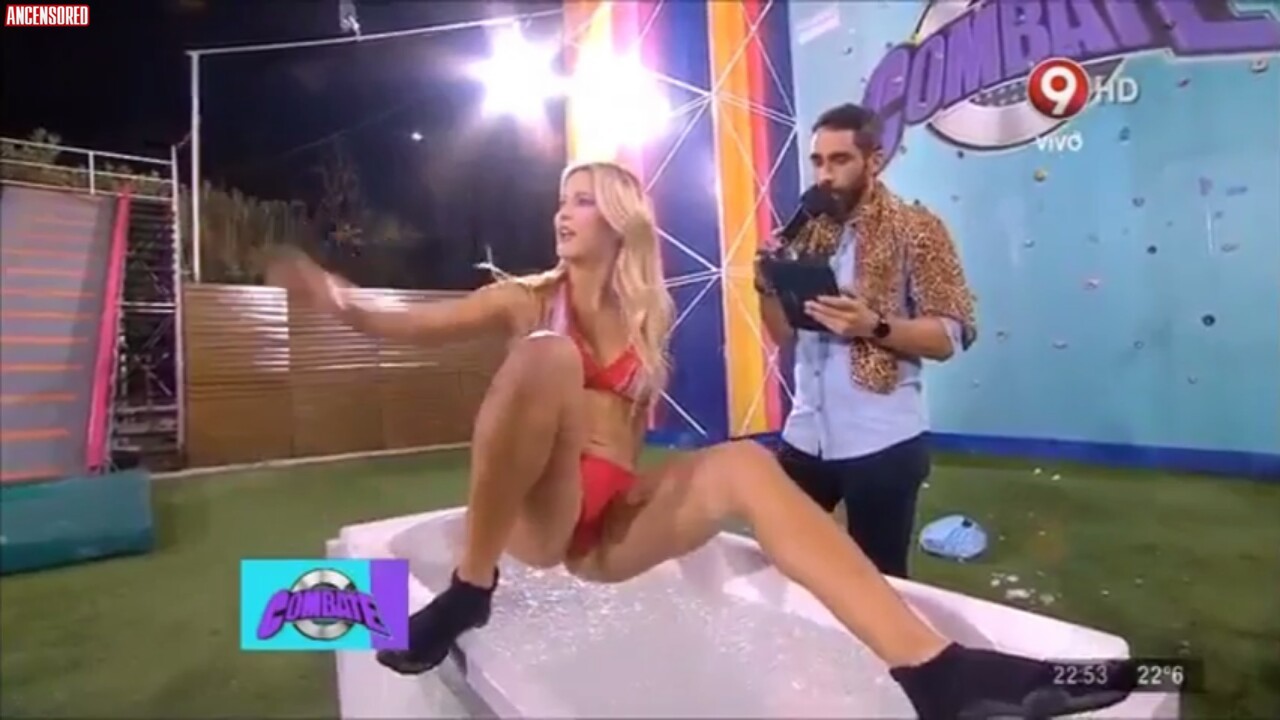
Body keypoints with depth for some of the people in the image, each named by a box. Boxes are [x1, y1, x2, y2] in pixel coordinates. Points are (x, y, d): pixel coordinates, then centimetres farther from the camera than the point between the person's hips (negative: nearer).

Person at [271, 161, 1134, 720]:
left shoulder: (648, 316, 12)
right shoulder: (527, 300, 3)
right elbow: (405, 325, 0)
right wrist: (338, 300, -16)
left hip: (614, 521, 3)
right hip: (534, 516, -3)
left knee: (742, 465, -25)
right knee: (546, 356, -31)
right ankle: (469, 590, -23)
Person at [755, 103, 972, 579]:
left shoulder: (914, 229, -6)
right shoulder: (806, 233, 9)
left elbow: (950, 336, -10)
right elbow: (784, 336, 10)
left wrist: (874, 326, -26)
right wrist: (768, 287, -9)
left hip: (882, 443, -5)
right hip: (805, 437, 5)